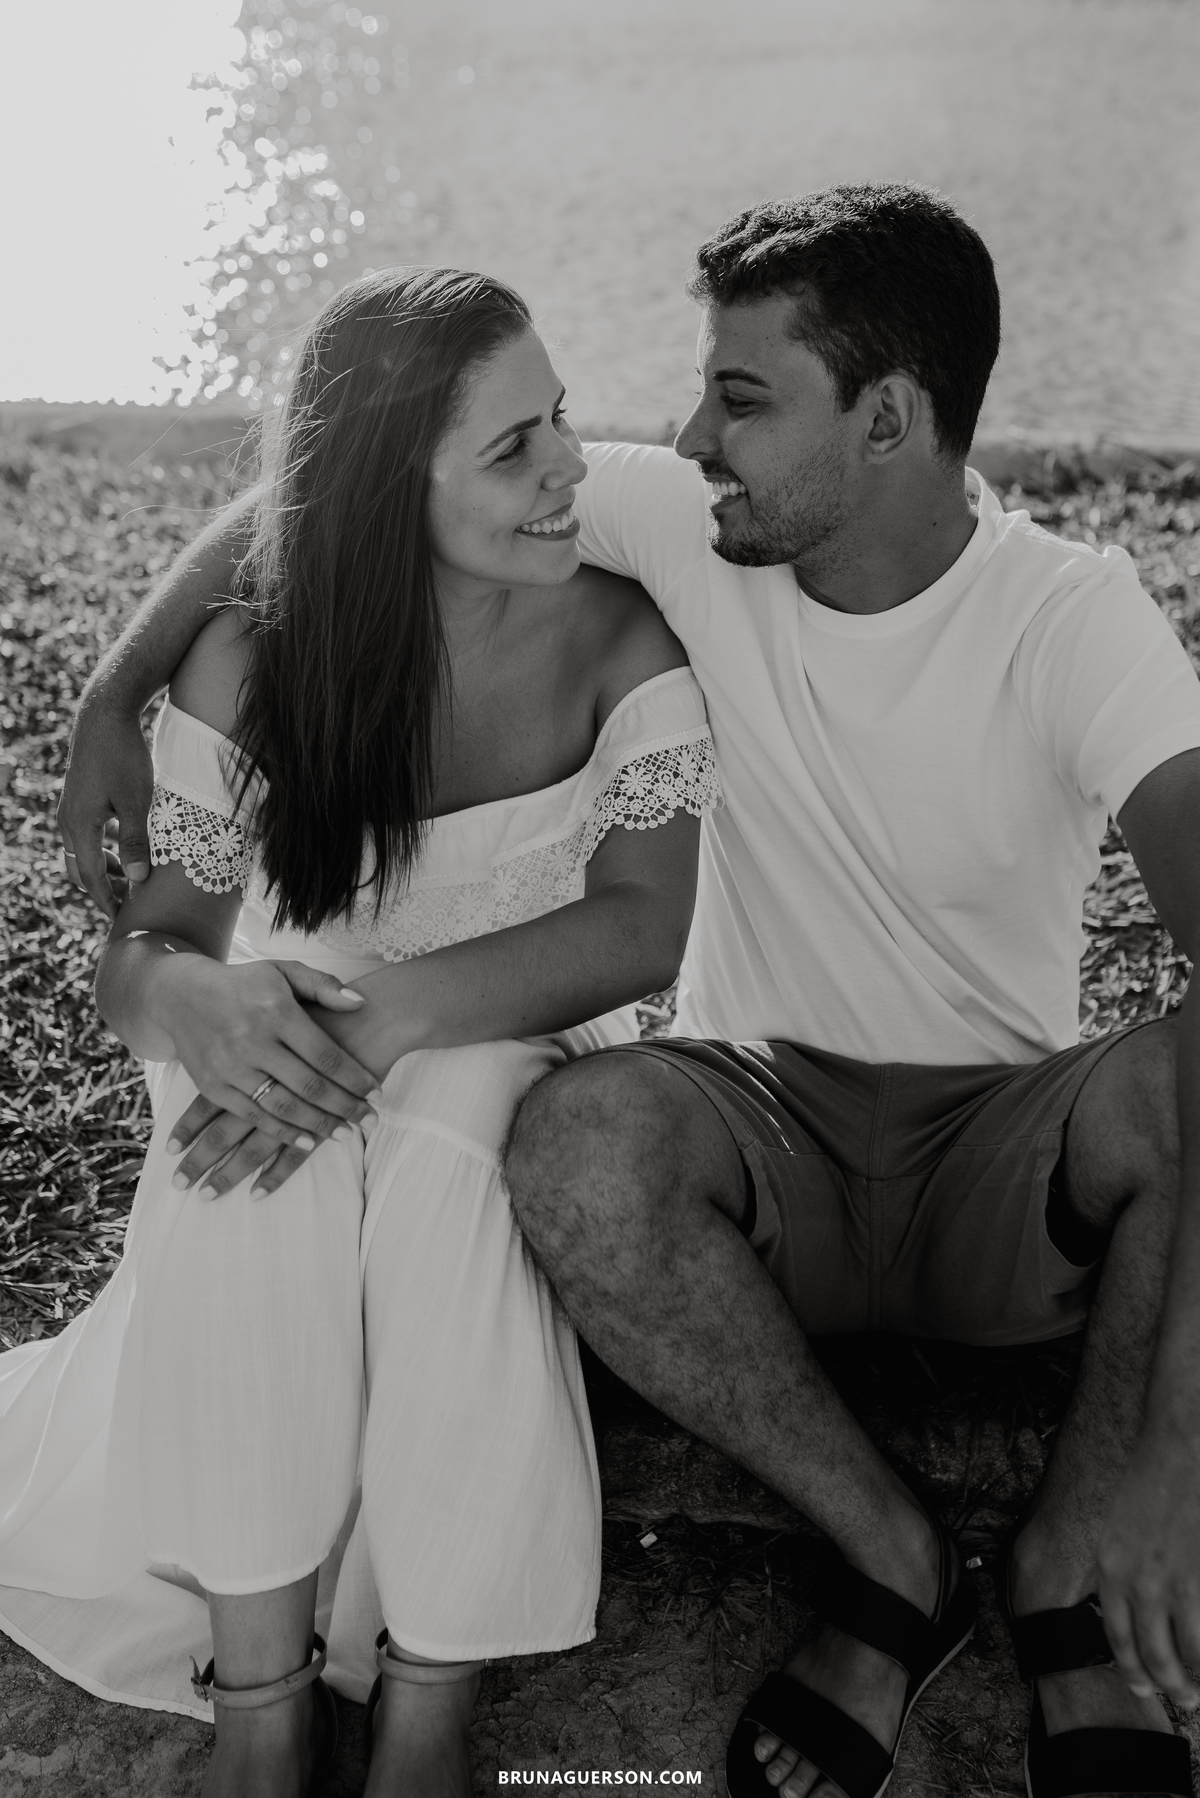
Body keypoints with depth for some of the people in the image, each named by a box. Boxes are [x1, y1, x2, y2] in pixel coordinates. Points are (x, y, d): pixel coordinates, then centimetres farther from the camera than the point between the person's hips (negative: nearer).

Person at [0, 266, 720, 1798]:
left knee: (451, 1145, -35)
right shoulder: (251, 658, -6)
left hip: (518, 1061, -1)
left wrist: (385, 1015, -32)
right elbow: (143, 943, -4)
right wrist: (188, 1001, -31)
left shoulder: (620, 643, -7)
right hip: (299, 1068, 1)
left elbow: (643, 925, -17)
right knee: (248, 1182, -33)